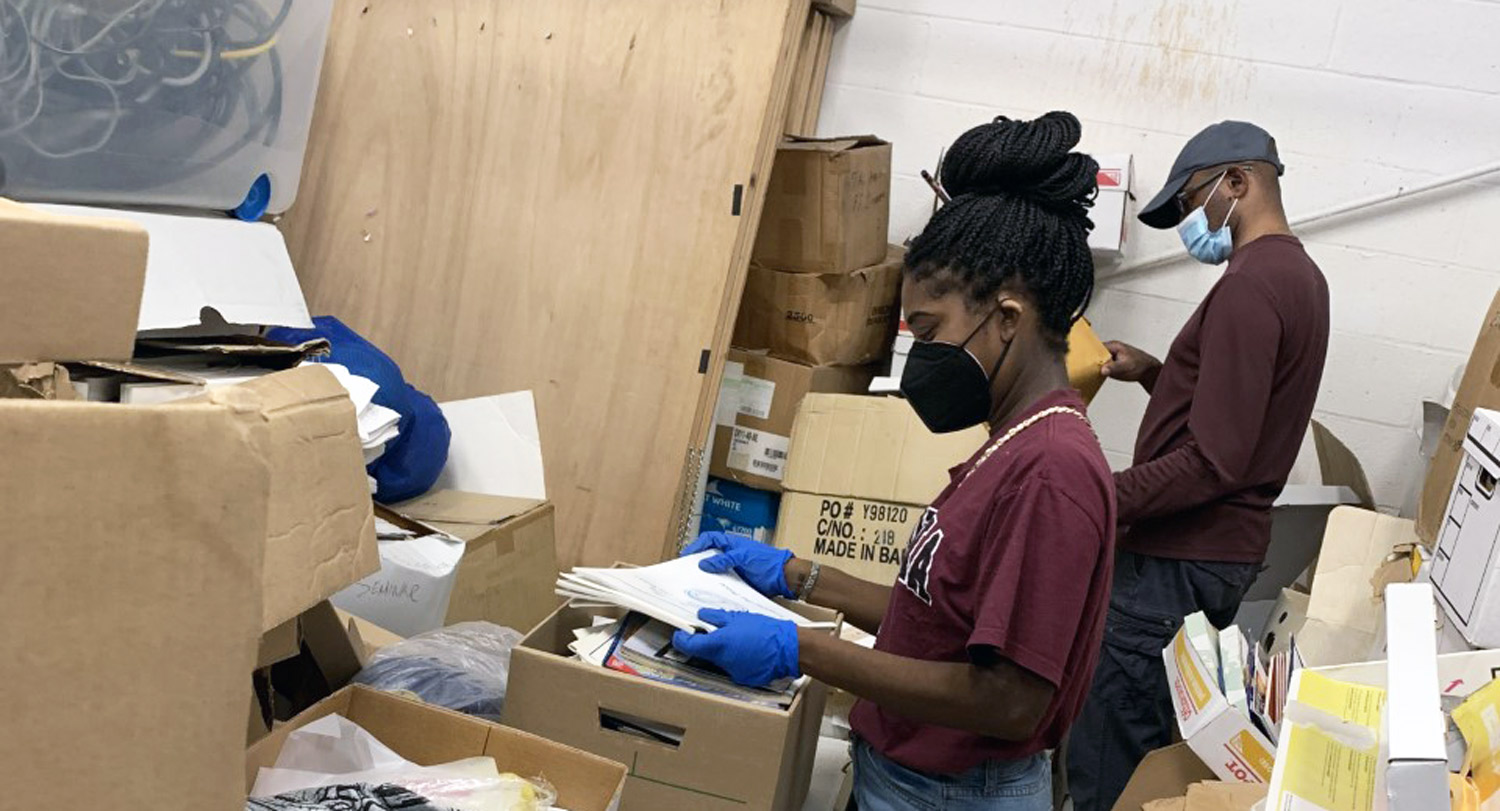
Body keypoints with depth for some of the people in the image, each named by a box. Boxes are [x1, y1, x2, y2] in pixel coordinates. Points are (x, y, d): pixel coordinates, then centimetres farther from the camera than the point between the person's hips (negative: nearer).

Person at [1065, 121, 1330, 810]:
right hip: (1231, 546, 11)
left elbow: (1213, 461, -24)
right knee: (1159, 753, 20)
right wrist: (1155, 373, 13)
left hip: (1179, 562, -11)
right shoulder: (1299, 274, 13)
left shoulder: (1250, 287, -19)